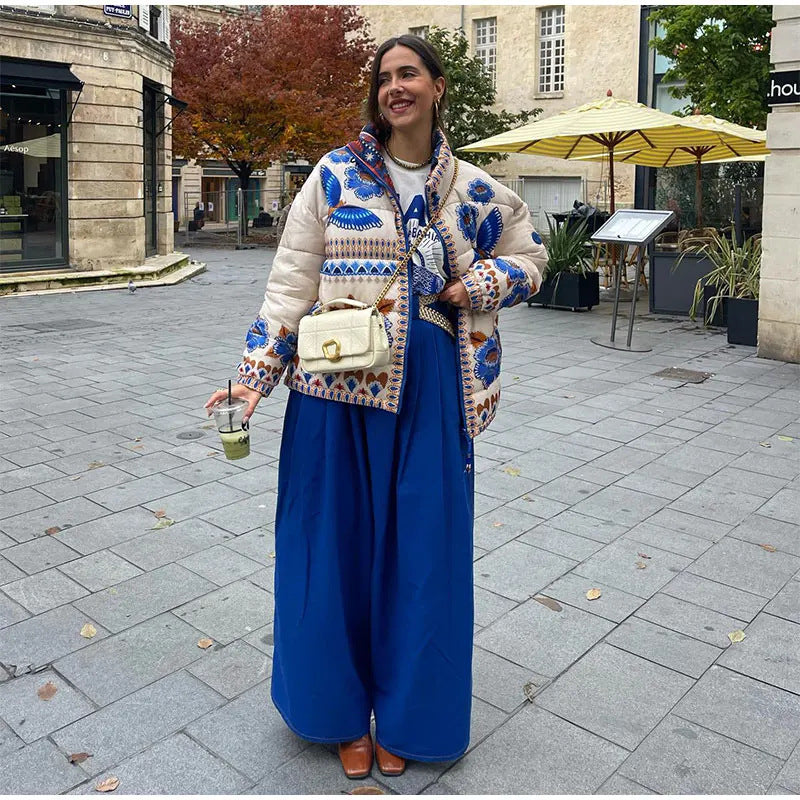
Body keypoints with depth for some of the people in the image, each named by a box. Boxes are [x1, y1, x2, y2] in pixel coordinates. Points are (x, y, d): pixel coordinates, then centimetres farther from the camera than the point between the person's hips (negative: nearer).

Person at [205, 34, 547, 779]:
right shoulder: (336, 175, 2)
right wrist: (255, 374, -8)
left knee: (421, 548, 7)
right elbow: (292, 280, -1)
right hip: (339, 383, -1)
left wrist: (479, 285, -1)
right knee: (338, 541, 7)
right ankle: (343, 712, 30)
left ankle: (402, 715, 30)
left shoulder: (472, 189, 8)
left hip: (428, 387, 2)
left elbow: (530, 255, 20)